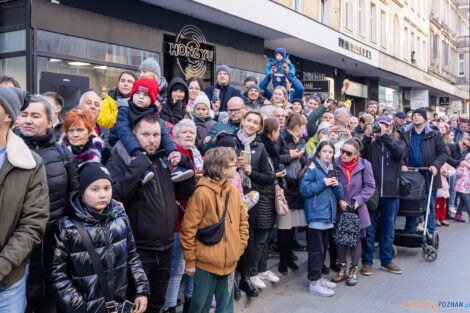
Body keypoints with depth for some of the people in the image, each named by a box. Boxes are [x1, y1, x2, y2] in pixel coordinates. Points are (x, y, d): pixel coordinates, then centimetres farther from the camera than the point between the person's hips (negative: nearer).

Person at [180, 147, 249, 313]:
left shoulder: (234, 192, 4)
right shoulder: (202, 194, -16)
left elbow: (243, 220, 16)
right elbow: (188, 228, -13)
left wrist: (240, 246, 7)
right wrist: (190, 261, -9)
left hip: (229, 261, 6)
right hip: (206, 262, -5)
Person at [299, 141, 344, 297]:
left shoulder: (332, 170, 14)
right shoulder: (312, 168, -7)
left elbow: (340, 194, 15)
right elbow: (304, 189, -16)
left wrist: (337, 184, -6)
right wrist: (323, 183, -16)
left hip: (328, 215, 8)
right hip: (316, 215, -8)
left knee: (323, 248, 15)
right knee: (316, 249, -5)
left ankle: (318, 277, 27)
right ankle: (314, 283, 1)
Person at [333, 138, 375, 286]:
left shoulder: (364, 165, -8)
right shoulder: (335, 163, -8)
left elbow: (370, 186, -1)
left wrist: (359, 200, -12)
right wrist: (338, 200, -10)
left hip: (357, 209, -1)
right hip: (339, 209, 1)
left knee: (356, 239, 8)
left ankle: (353, 270, 24)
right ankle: (343, 268, 26)